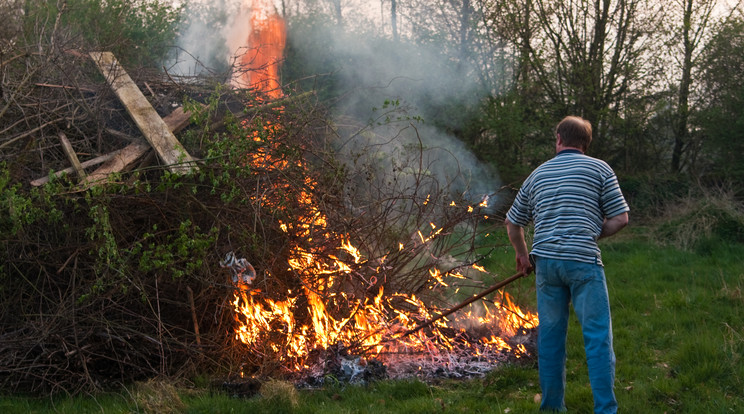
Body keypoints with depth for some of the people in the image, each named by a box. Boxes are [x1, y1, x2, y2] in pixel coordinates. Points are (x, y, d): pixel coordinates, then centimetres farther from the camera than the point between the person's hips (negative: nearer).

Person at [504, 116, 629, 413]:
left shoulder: (538, 174, 15)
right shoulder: (599, 169, 4)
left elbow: (513, 223, 22)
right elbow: (620, 218, -1)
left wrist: (523, 256, 36)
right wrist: (591, 235, 12)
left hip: (546, 260, 4)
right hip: (583, 261, -4)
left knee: (550, 335, 12)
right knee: (597, 336, 0)